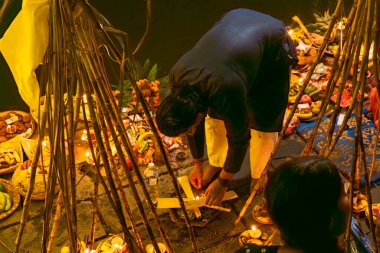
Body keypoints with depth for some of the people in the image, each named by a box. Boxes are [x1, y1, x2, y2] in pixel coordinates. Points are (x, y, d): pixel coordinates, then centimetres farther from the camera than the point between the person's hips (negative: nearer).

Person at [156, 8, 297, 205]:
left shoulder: (227, 91, -41)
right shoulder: (177, 76, -22)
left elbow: (239, 139, -22)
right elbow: (193, 124, -3)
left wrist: (222, 183, -8)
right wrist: (197, 164, 8)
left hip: (272, 40, -5)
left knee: (263, 122, -4)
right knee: (214, 114, 4)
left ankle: (259, 176, 18)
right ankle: (216, 163, 27)